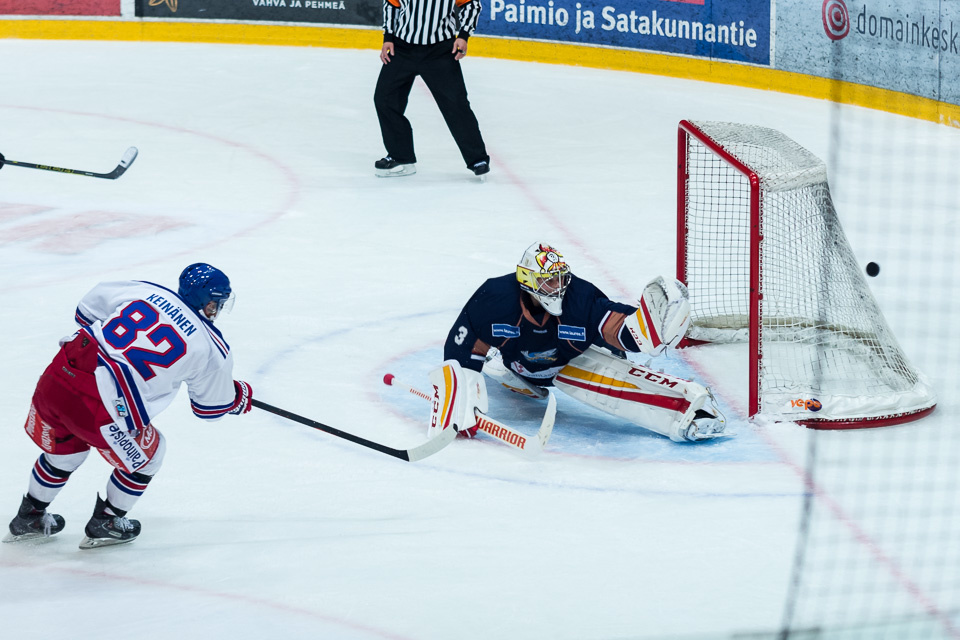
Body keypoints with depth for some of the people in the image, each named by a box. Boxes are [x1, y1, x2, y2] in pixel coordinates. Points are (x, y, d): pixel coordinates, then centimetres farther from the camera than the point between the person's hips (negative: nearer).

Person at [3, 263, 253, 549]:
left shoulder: (145, 291, 11)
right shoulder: (212, 350, 2)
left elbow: (87, 309, 23)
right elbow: (211, 407, 17)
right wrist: (241, 396, 37)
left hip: (55, 377, 5)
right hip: (102, 411, -5)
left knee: (66, 448, 35)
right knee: (146, 454, 25)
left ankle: (29, 518, 50)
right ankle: (104, 525, 35)